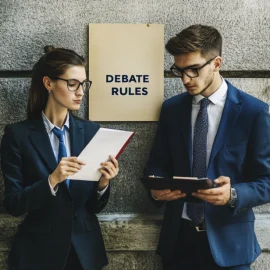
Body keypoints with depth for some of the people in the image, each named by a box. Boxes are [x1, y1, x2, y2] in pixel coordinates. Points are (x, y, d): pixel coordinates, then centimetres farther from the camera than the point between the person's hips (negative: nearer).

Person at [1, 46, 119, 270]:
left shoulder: (91, 131, -2)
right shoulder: (18, 135, -9)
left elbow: (95, 206, 0)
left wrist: (103, 183, -19)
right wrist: (52, 180, -25)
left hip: (86, 249, 3)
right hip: (39, 252, -2)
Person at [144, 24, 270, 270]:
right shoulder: (171, 108, 3)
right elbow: (158, 163, 9)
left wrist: (233, 195, -24)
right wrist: (157, 188, -12)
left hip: (228, 239, -3)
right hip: (178, 236, 3)